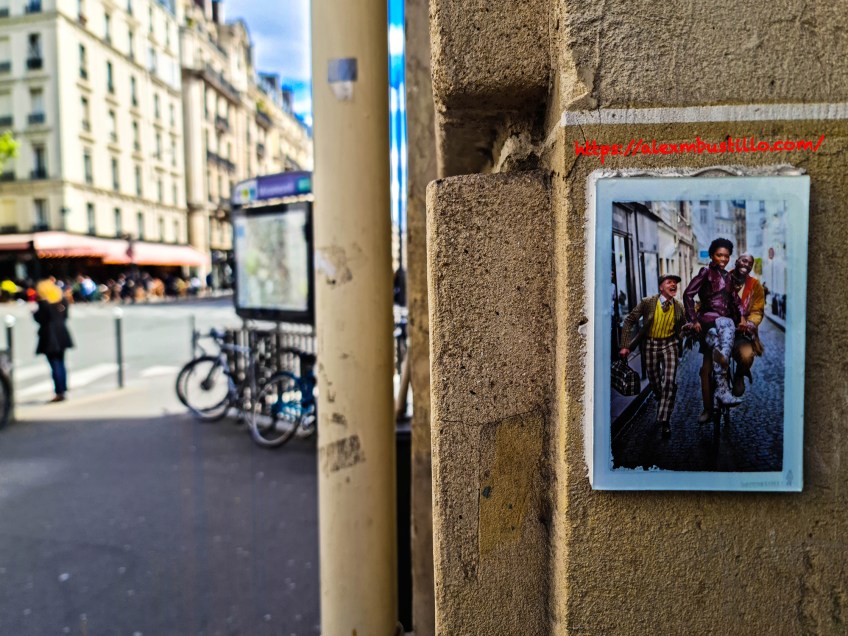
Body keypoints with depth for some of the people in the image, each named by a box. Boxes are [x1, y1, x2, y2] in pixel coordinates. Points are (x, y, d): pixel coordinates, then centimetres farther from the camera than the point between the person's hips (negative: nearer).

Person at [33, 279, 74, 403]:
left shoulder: (43, 303, -14)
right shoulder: (63, 301, 7)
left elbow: (40, 319, -13)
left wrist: (34, 312, 4)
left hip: (49, 337, -7)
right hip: (61, 335, 7)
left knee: (55, 366, -5)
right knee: (61, 363, 14)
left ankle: (59, 393, -5)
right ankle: (63, 390, 17)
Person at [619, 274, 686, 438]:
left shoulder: (679, 307, -5)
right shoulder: (647, 303, -13)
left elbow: (682, 328, 12)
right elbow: (629, 321, -10)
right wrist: (625, 345, -14)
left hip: (670, 344, 1)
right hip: (651, 344, 0)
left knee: (670, 382, -12)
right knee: (655, 382, 10)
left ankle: (664, 421, -2)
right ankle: (663, 405, 43)